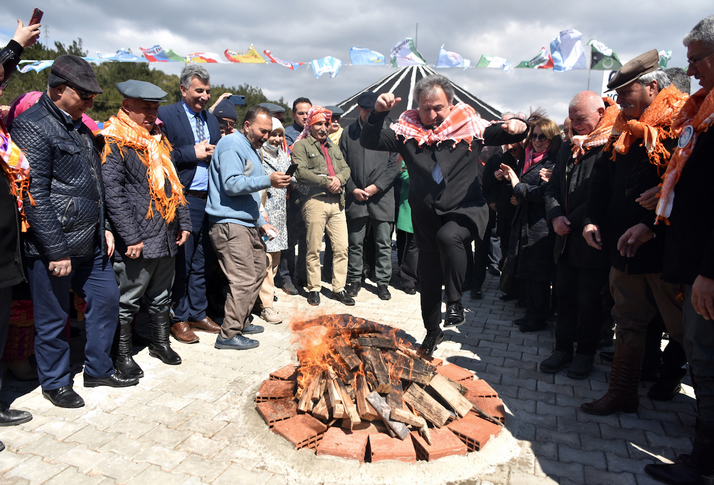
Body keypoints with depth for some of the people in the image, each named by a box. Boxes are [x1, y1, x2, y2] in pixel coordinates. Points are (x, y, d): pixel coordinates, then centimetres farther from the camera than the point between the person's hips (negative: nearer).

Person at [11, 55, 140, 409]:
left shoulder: (78, 126, 15)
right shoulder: (32, 127, -13)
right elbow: (34, 196, -19)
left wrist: (103, 226, 15)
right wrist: (57, 251, -19)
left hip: (90, 243, 8)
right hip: (53, 248, -8)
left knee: (106, 299, 14)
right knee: (53, 319, 7)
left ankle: (98, 369, 31)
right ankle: (55, 382, 27)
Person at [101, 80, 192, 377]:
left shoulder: (159, 141, 15)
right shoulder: (114, 144, -9)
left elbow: (173, 184, 19)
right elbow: (113, 194, -16)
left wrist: (183, 222, 13)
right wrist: (131, 237, -19)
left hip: (166, 237, 7)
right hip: (137, 242, -7)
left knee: (161, 297, 19)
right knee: (127, 301, 6)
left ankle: (160, 343, 35)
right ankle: (122, 355, 22)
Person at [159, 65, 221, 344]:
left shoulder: (211, 120, 18)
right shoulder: (166, 115, -3)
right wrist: (193, 153, -14)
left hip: (210, 200, 6)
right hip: (184, 200, -6)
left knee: (203, 263, 13)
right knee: (181, 264, 2)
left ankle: (198, 314, 26)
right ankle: (179, 319, 16)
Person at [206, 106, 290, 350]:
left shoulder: (251, 149, 23)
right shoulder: (232, 145, -9)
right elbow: (231, 185, -22)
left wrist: (261, 222, 22)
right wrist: (268, 180, -25)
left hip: (247, 224, 10)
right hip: (229, 224, -10)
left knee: (258, 271, 15)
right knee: (244, 280, -11)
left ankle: (241, 322, 27)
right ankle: (229, 334, 0)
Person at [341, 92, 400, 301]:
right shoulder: (349, 133, 8)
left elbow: (394, 164, -1)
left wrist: (377, 186, -9)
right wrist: (353, 189, -4)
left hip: (382, 196, -1)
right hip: (356, 196, 1)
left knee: (383, 243, 4)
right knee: (355, 242, 8)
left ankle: (383, 281, 17)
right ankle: (354, 279, 22)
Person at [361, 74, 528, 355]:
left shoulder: (470, 127, -2)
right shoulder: (407, 131, -1)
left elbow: (504, 135, 2)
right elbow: (368, 141, -7)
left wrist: (518, 127, -21)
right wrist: (379, 113, -23)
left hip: (464, 210, -2)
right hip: (427, 217, 3)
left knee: (448, 236, -38)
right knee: (428, 278, 12)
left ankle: (454, 301, -17)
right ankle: (432, 331, 37)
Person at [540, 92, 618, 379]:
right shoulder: (569, 147, 14)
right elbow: (553, 188, 14)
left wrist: (573, 221, -15)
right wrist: (555, 216, -3)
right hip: (566, 240, 7)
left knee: (589, 300, 5)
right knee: (565, 295, 13)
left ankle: (586, 353, 22)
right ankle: (563, 349, 25)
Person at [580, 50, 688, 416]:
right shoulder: (623, 131, 13)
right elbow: (602, 178, 17)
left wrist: (650, 225, -23)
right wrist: (594, 218, 3)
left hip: (667, 250, -7)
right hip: (625, 250, 7)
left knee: (687, 330, 5)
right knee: (628, 323, 16)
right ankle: (623, 393, 29)